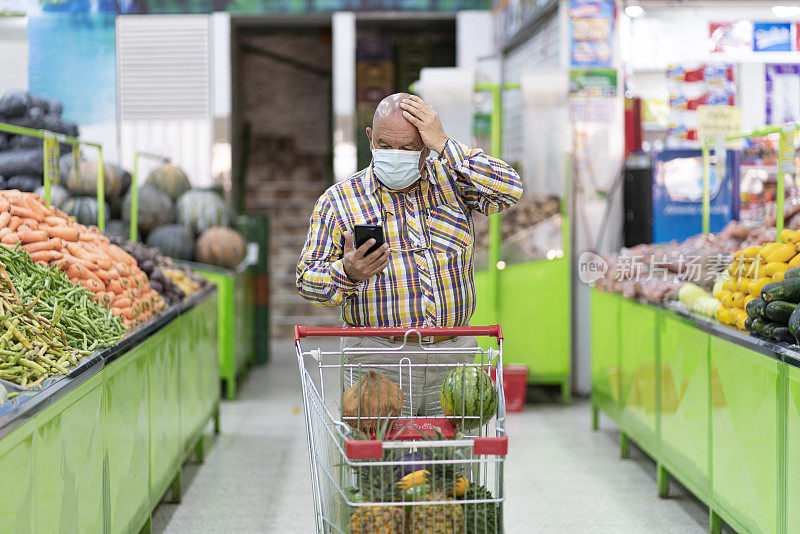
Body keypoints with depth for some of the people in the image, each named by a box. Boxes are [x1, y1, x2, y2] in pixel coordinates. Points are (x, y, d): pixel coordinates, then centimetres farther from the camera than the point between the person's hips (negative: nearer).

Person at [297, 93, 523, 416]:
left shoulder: (452, 182, 10)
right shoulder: (338, 201, 5)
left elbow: (508, 190, -8)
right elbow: (307, 279, 3)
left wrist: (444, 145, -9)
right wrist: (347, 272, -19)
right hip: (377, 362, -1)